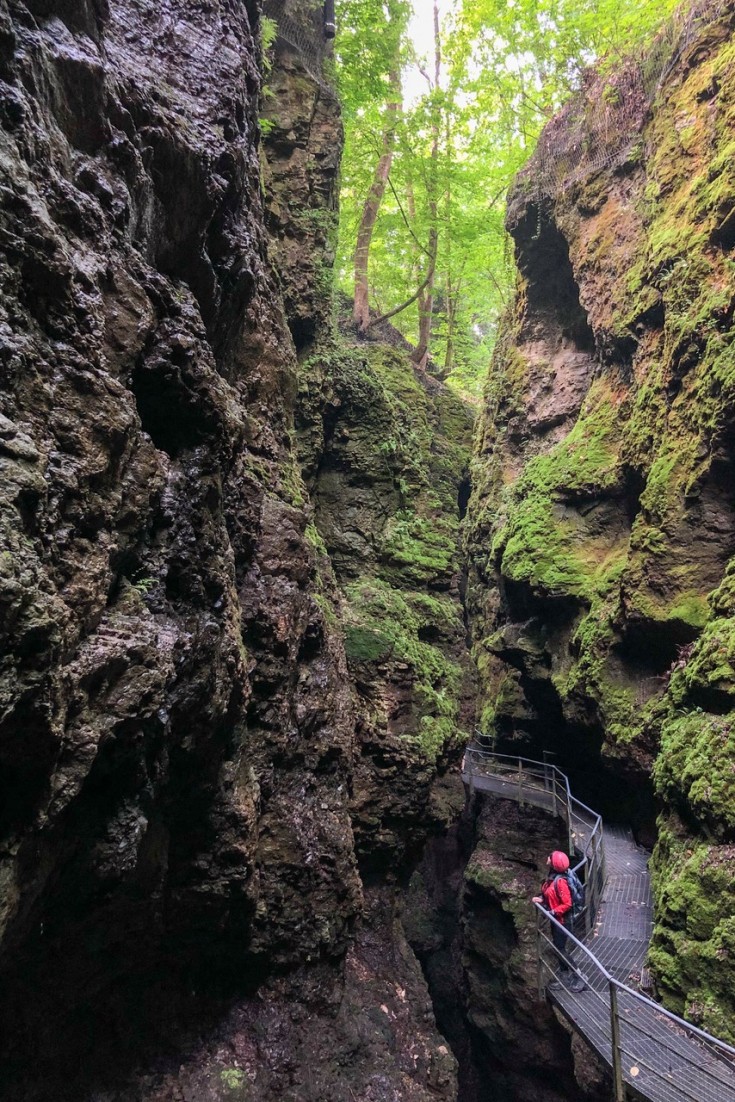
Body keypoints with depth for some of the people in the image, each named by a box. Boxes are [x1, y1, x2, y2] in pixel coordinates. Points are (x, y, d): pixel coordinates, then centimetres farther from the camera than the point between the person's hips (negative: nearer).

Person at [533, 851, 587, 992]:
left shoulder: (560, 881, -28)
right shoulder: (551, 877, -1)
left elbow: (567, 904, -25)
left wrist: (552, 912, -25)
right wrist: (541, 899, -4)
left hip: (562, 920, -9)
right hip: (555, 919, 9)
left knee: (561, 949, -1)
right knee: (558, 948, 19)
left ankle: (579, 979, 9)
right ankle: (563, 977, 33)